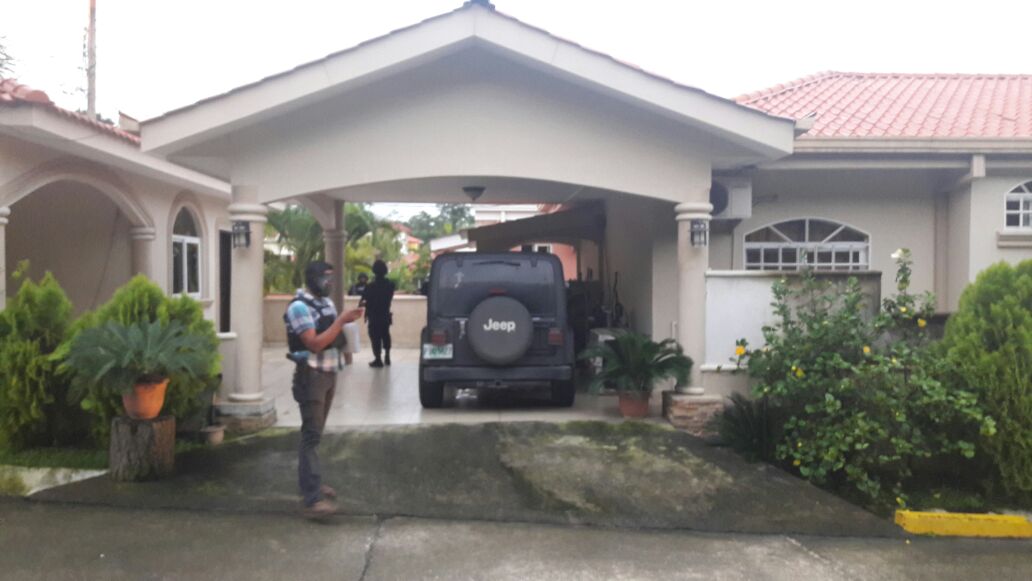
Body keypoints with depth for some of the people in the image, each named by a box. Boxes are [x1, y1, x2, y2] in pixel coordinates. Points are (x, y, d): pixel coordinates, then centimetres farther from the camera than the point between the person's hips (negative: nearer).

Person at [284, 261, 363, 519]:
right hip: (311, 376, -8)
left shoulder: (327, 302, 11)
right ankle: (313, 499, -14)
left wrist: (347, 322, 3)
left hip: (329, 374, 9)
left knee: (317, 432, 16)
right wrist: (341, 321, -23)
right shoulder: (299, 306, -15)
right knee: (311, 435, -11)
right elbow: (315, 343, -23)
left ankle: (312, 483, 27)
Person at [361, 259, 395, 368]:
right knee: (385, 335, 18)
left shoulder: (371, 286, -17)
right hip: (386, 315, 5)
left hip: (374, 316, -5)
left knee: (375, 337, 3)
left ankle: (378, 359, 5)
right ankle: (387, 357, 25)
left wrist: (362, 304, 5)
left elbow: (366, 302, -14)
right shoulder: (390, 284, -3)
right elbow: (389, 298, 6)